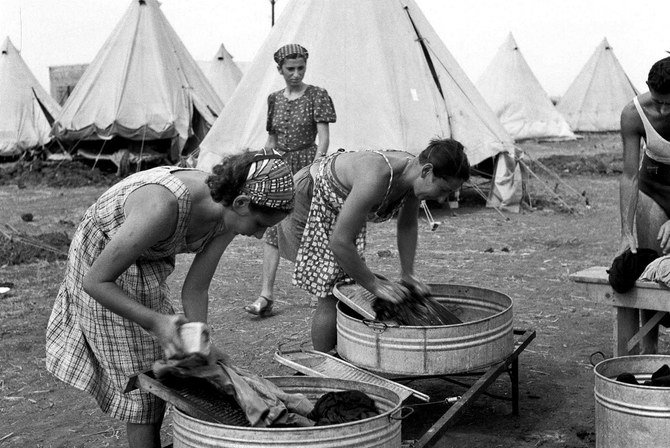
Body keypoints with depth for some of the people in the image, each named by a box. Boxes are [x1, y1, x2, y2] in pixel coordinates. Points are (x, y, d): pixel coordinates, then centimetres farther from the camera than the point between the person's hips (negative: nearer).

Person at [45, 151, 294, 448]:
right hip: (99, 261, -7)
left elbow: (195, 290, -13)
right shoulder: (164, 207, -42)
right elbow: (95, 281, -34)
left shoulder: (229, 212, -20)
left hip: (145, 264, 7)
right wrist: (156, 322, -44)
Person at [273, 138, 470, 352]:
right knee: (330, 298, -9)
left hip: (338, 211, 9)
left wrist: (408, 273, 4)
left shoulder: (413, 169, -14)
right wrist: (374, 284, -27)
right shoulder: (377, 178, -40)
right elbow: (339, 243, -37)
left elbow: (407, 226, 6)